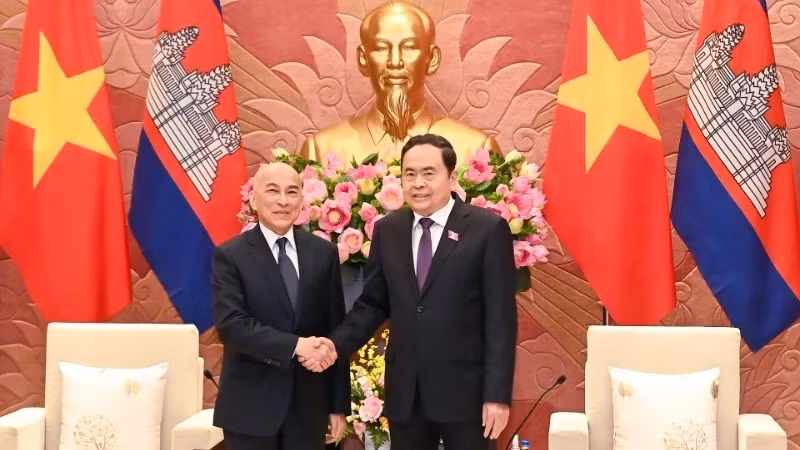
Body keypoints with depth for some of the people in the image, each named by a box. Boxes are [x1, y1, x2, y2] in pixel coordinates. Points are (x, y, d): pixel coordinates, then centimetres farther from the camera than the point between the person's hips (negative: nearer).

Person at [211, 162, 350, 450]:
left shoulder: (323, 253, 4)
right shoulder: (230, 256, -4)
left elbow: (335, 330, 5)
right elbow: (230, 324, -15)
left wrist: (338, 404, 4)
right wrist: (295, 345, -24)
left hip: (308, 404, 3)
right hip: (251, 405, -2)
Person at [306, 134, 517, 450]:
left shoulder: (488, 229, -7)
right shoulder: (387, 230, 6)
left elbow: (500, 317, -8)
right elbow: (373, 303, 10)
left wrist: (498, 394, -12)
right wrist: (337, 344, -6)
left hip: (464, 388, -4)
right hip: (405, 390, 4)